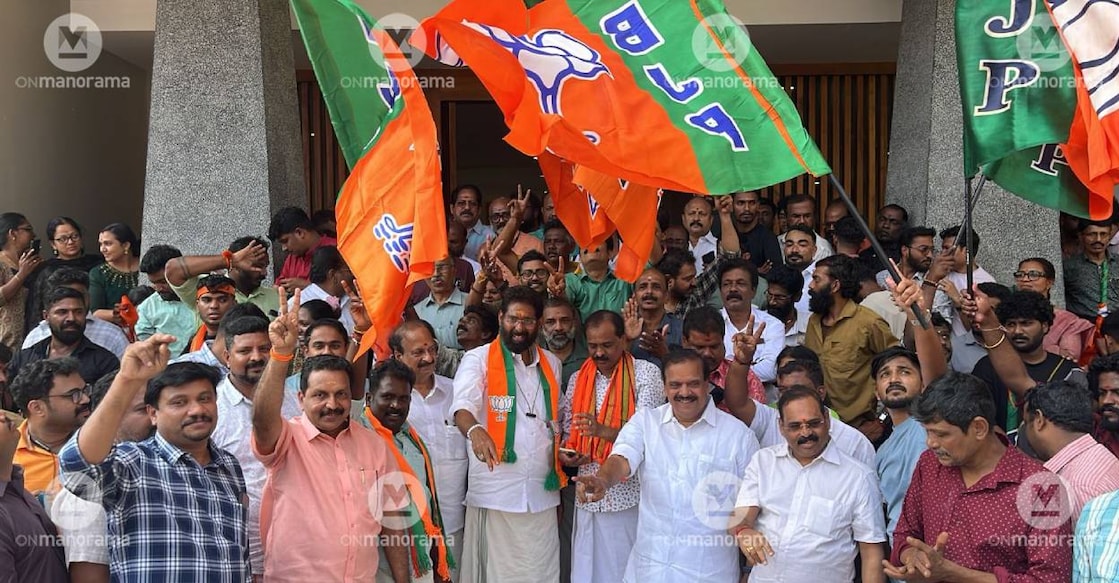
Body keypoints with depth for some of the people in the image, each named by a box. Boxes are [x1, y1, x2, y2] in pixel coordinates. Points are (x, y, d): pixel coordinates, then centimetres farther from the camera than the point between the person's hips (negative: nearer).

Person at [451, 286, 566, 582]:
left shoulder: (551, 363, 14)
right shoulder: (478, 359, -2)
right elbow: (463, 406, -18)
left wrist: (564, 454, 5)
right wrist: (475, 430, -39)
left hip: (543, 491, 4)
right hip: (496, 490, -4)